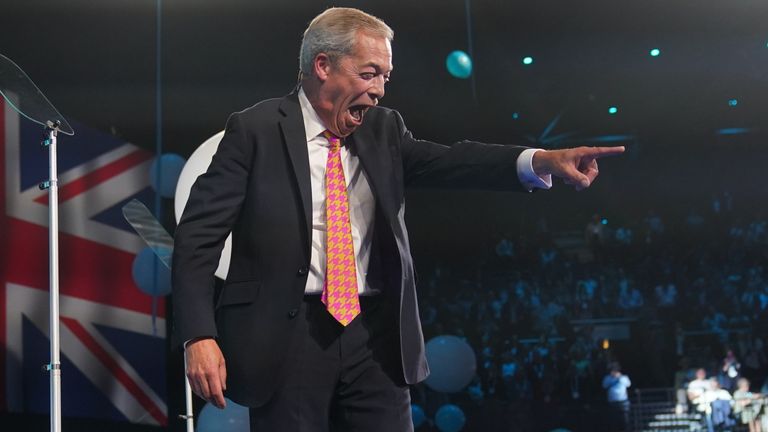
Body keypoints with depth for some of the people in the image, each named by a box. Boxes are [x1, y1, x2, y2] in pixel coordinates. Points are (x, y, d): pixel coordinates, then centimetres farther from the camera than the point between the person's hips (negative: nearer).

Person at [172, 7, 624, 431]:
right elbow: (199, 234, -5)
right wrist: (199, 336, -15)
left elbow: (449, 162, -4)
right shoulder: (256, 131, -2)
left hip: (375, 332, 4)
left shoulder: (383, 129, 11)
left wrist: (541, 161, -22)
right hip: (286, 333, -4)